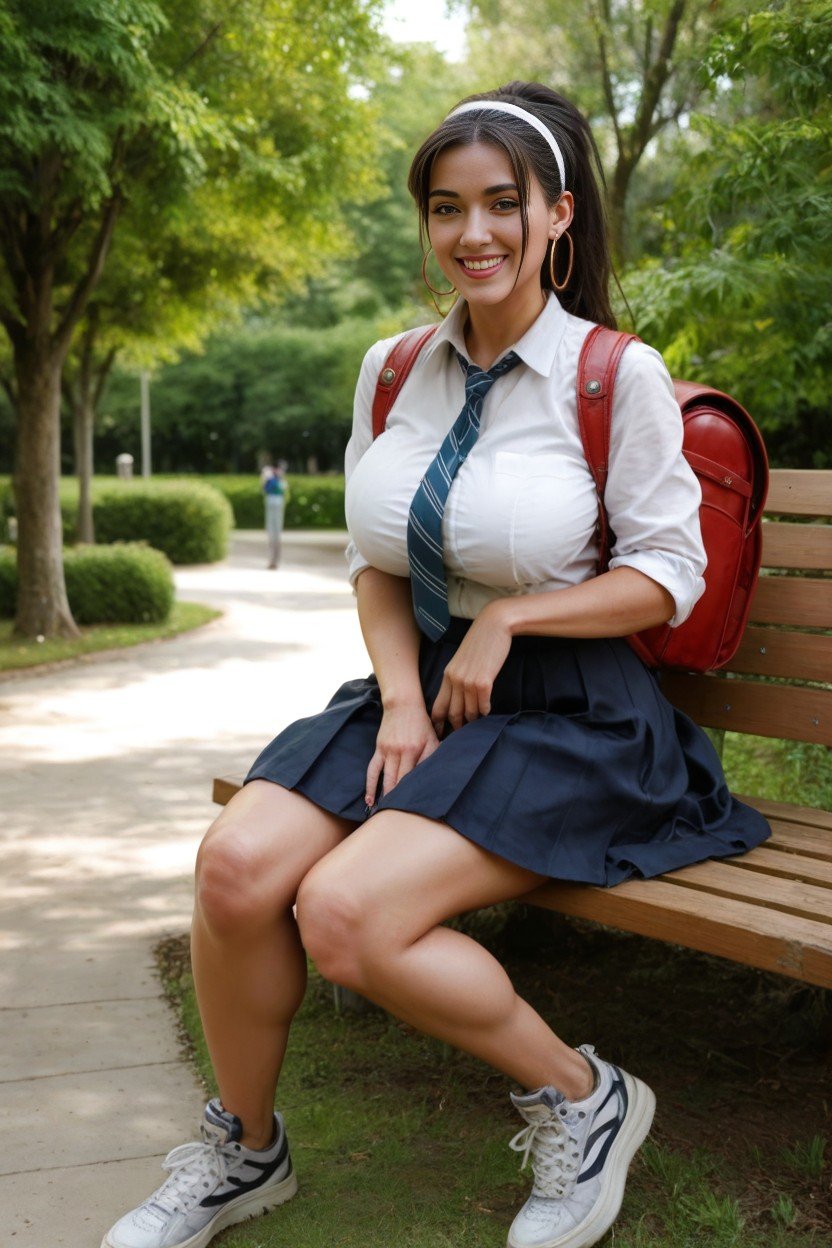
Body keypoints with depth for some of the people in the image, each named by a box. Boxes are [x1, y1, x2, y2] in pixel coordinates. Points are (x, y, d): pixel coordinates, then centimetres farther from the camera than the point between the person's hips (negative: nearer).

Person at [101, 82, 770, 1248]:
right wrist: (400, 693, -4)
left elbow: (669, 572, -5)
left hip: (568, 715, -5)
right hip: (423, 688, 5)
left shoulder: (619, 376, -9)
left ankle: (583, 1101, -1)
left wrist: (507, 616, -12)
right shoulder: (395, 372, 6)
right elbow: (376, 562, 12)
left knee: (347, 912, -26)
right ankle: (243, 1152, 7)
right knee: (236, 863, -18)